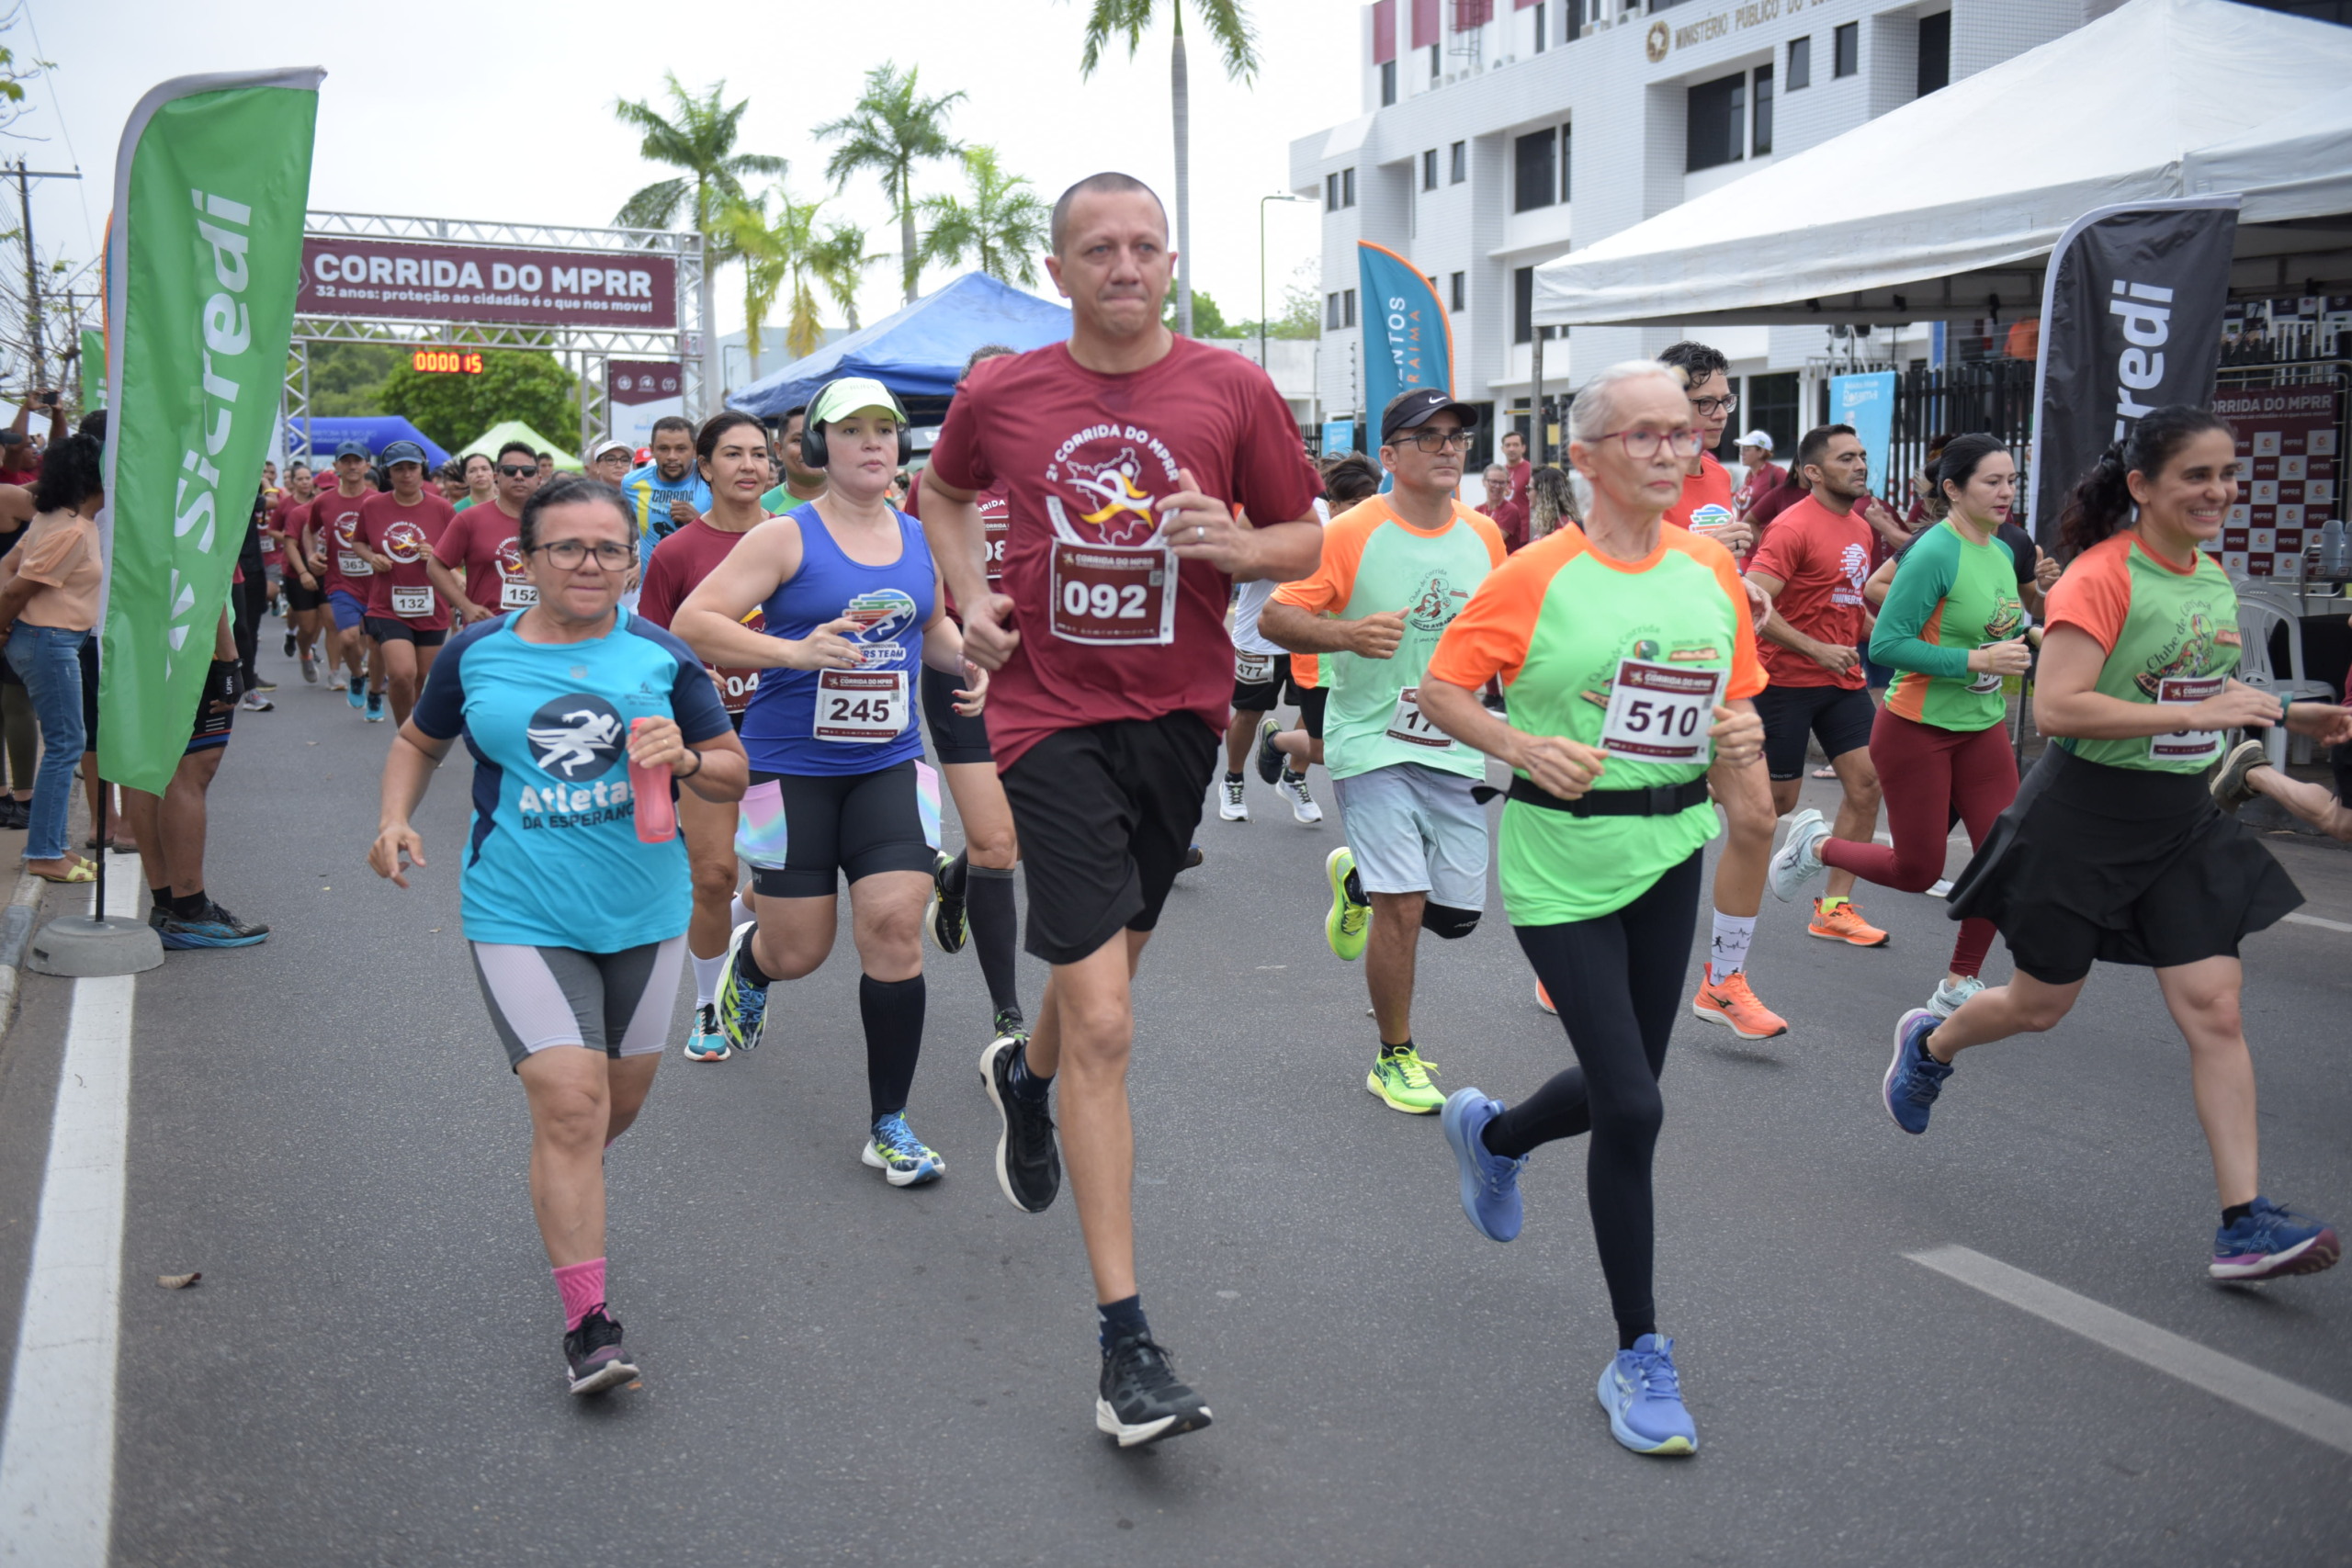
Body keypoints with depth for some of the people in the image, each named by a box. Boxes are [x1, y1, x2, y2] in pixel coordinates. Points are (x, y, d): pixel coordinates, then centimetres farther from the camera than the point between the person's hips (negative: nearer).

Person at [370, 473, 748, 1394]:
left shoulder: (661, 655, 0)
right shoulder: (478, 653, 0)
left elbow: (733, 774, 4)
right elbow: (420, 741, 17)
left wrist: (685, 760, -17)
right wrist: (395, 819, 0)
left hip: (643, 911, 3)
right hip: (521, 914, -2)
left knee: (622, 1099, 17)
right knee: (569, 1105, -14)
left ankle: (569, 1195, 52)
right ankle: (588, 1325, -7)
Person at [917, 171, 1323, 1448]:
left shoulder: (1233, 389, -2)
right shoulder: (999, 394, -1)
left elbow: (1307, 541, 5)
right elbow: (944, 494, 20)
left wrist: (1233, 543, -16)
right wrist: (969, 598, 4)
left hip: (1179, 716, 3)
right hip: (1052, 718, -2)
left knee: (1106, 964, 22)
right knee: (1103, 1024, -10)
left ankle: (1024, 1074, 60)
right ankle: (1125, 1340, -3)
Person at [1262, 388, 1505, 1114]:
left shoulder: (1484, 536, 6)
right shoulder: (1353, 533, -11)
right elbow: (1274, 617, -11)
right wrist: (1348, 633, -27)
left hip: (1455, 749, 5)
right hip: (1372, 745, -5)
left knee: (1459, 912, 6)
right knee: (1406, 905, -11)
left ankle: (1359, 878, 39)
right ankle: (1395, 1059, 10)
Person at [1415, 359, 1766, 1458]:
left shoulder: (1713, 570, 4)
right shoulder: (1537, 576, -11)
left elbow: (1738, 695, 15)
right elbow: (1440, 689, -6)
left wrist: (1742, 735, -7)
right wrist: (1526, 748, -21)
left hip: (1670, 853, 6)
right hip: (1562, 862, -5)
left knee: (1621, 1088, 15)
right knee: (1632, 1108, -8)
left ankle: (1490, 1133, 50)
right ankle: (1639, 1358, 8)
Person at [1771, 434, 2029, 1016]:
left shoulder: (2002, 553, 6)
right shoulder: (1935, 553, -19)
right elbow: (1887, 644, -24)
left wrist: (2027, 632, -1)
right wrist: (1978, 660, -25)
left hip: (1983, 727, 7)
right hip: (1918, 727, -7)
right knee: (1917, 871, 1)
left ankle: (1959, 985, 16)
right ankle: (1815, 845, 28)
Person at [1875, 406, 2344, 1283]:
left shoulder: (2214, 579, 7)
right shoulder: (2101, 576, -18)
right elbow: (2056, 707, -28)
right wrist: (2197, 712, -29)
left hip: (2182, 819, 6)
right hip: (2086, 816, -6)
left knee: (2216, 1012, -2)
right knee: (2041, 1003, 10)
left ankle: (2245, 1226, 1)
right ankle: (1928, 1044, 42)